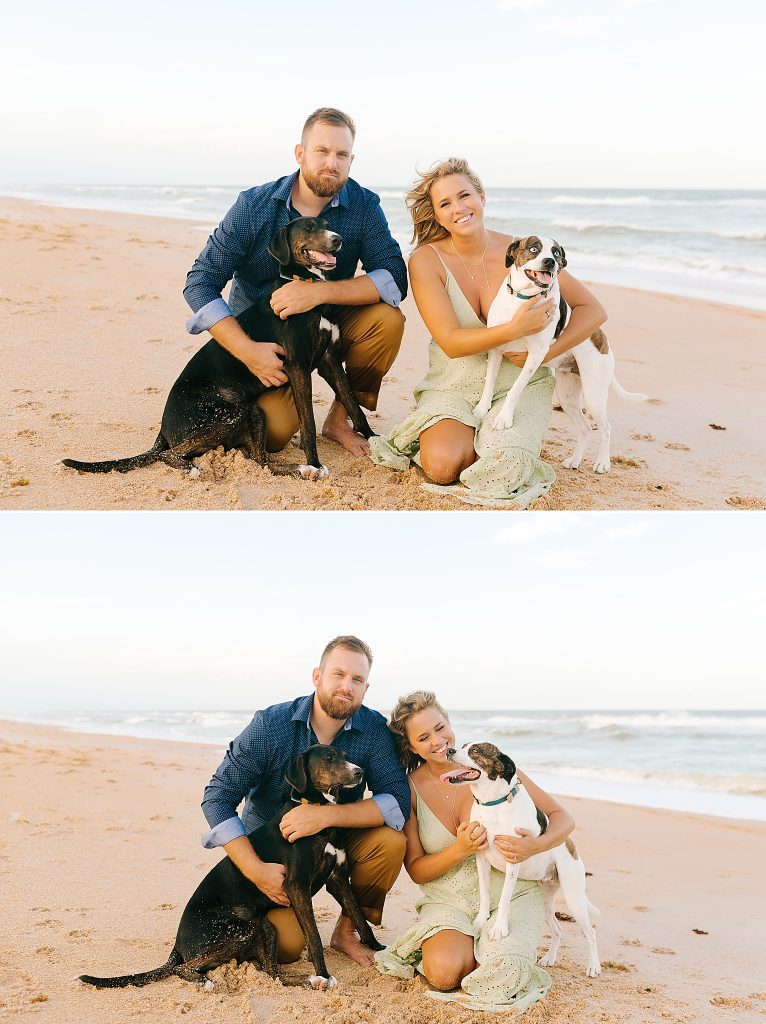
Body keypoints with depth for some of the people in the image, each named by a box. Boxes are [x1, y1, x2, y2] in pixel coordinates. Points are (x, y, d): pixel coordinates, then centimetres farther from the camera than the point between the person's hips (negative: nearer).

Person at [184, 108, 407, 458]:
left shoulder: (364, 205, -12)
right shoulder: (254, 206, -15)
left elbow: (395, 278, -22)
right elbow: (200, 283, -17)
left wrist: (321, 291, -36)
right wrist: (247, 350, -29)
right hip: (261, 335, -2)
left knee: (388, 320, -26)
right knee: (272, 434, -23)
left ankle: (339, 418, -5)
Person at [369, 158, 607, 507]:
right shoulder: (426, 260, -9)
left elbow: (592, 310, -2)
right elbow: (451, 342, -16)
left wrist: (546, 352, -17)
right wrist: (515, 329, -30)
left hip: (519, 384, 0)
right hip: (453, 384, 0)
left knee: (500, 465, -27)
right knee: (442, 465, -26)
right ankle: (447, 433, 10)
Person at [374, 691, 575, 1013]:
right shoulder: (410, 789, -3)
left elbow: (563, 817, -3)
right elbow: (416, 870, -2)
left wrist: (536, 845, -26)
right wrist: (459, 850, -21)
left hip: (511, 895, -1)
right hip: (448, 900, 1)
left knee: (500, 975, -27)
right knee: (443, 973, -29)